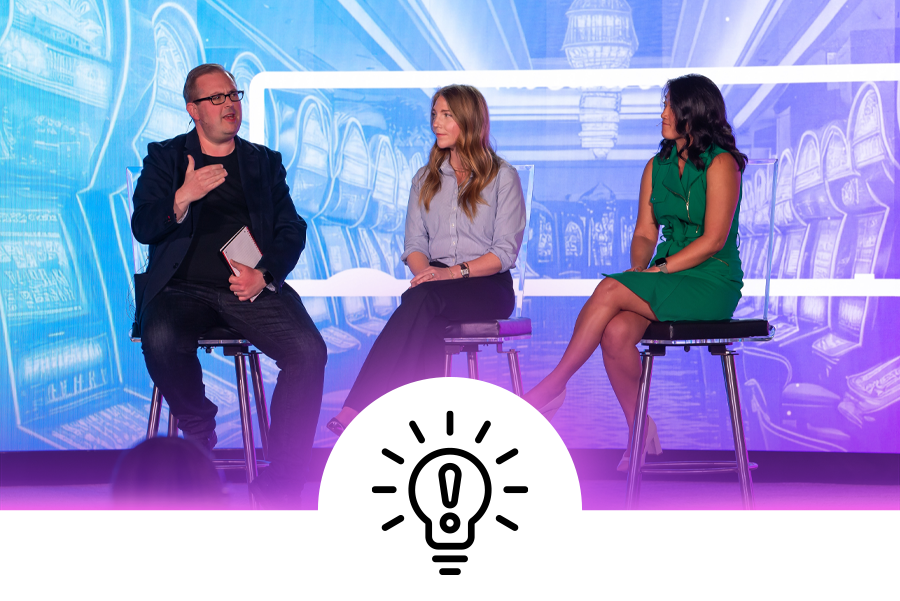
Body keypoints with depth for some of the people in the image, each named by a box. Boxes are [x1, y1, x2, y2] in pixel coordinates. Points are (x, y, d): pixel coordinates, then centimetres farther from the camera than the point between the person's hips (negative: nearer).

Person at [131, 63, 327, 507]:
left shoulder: (264, 162, 20)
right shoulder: (165, 157, 14)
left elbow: (292, 230, 13)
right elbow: (143, 228, 2)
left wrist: (264, 275, -8)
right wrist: (182, 198, -19)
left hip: (252, 287, 1)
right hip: (183, 287, -1)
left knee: (310, 352, -26)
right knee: (161, 339, -35)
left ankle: (280, 484, -19)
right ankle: (199, 429, -4)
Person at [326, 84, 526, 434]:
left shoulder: (502, 177, 4)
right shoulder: (425, 180, 20)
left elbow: (505, 251, -4)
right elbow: (414, 243, 12)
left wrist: (454, 272, -18)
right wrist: (425, 271, -12)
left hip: (488, 286, -4)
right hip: (437, 283, 4)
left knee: (421, 299, -36)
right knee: (427, 325, -35)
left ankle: (356, 409, -49)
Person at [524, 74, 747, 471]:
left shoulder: (721, 164, -7)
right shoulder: (657, 166, 15)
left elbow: (714, 239, -14)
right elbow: (644, 233, 12)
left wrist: (661, 269, -18)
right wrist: (639, 268, -8)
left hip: (711, 284, -6)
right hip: (667, 285, 6)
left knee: (610, 290, -26)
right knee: (616, 331, -25)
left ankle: (554, 385, -16)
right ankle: (641, 433, -11)